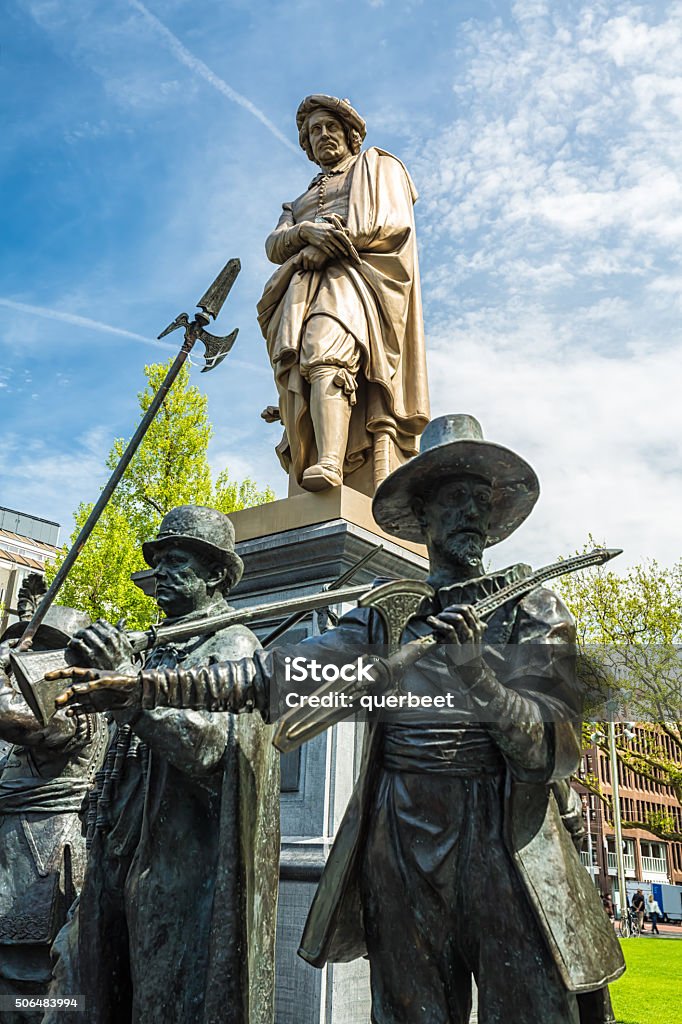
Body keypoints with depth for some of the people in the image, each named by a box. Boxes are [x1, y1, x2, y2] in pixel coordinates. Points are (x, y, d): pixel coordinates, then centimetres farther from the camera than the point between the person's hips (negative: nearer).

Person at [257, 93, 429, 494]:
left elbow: (394, 223, 5)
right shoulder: (301, 200, 39)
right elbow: (274, 245, 18)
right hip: (302, 292, 5)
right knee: (296, 374, -21)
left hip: (355, 276, -4)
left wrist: (326, 247, -5)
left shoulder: (377, 166, 26)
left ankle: (329, 465, -55)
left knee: (327, 353, -35)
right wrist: (308, 230, -6)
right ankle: (308, 502, -34)